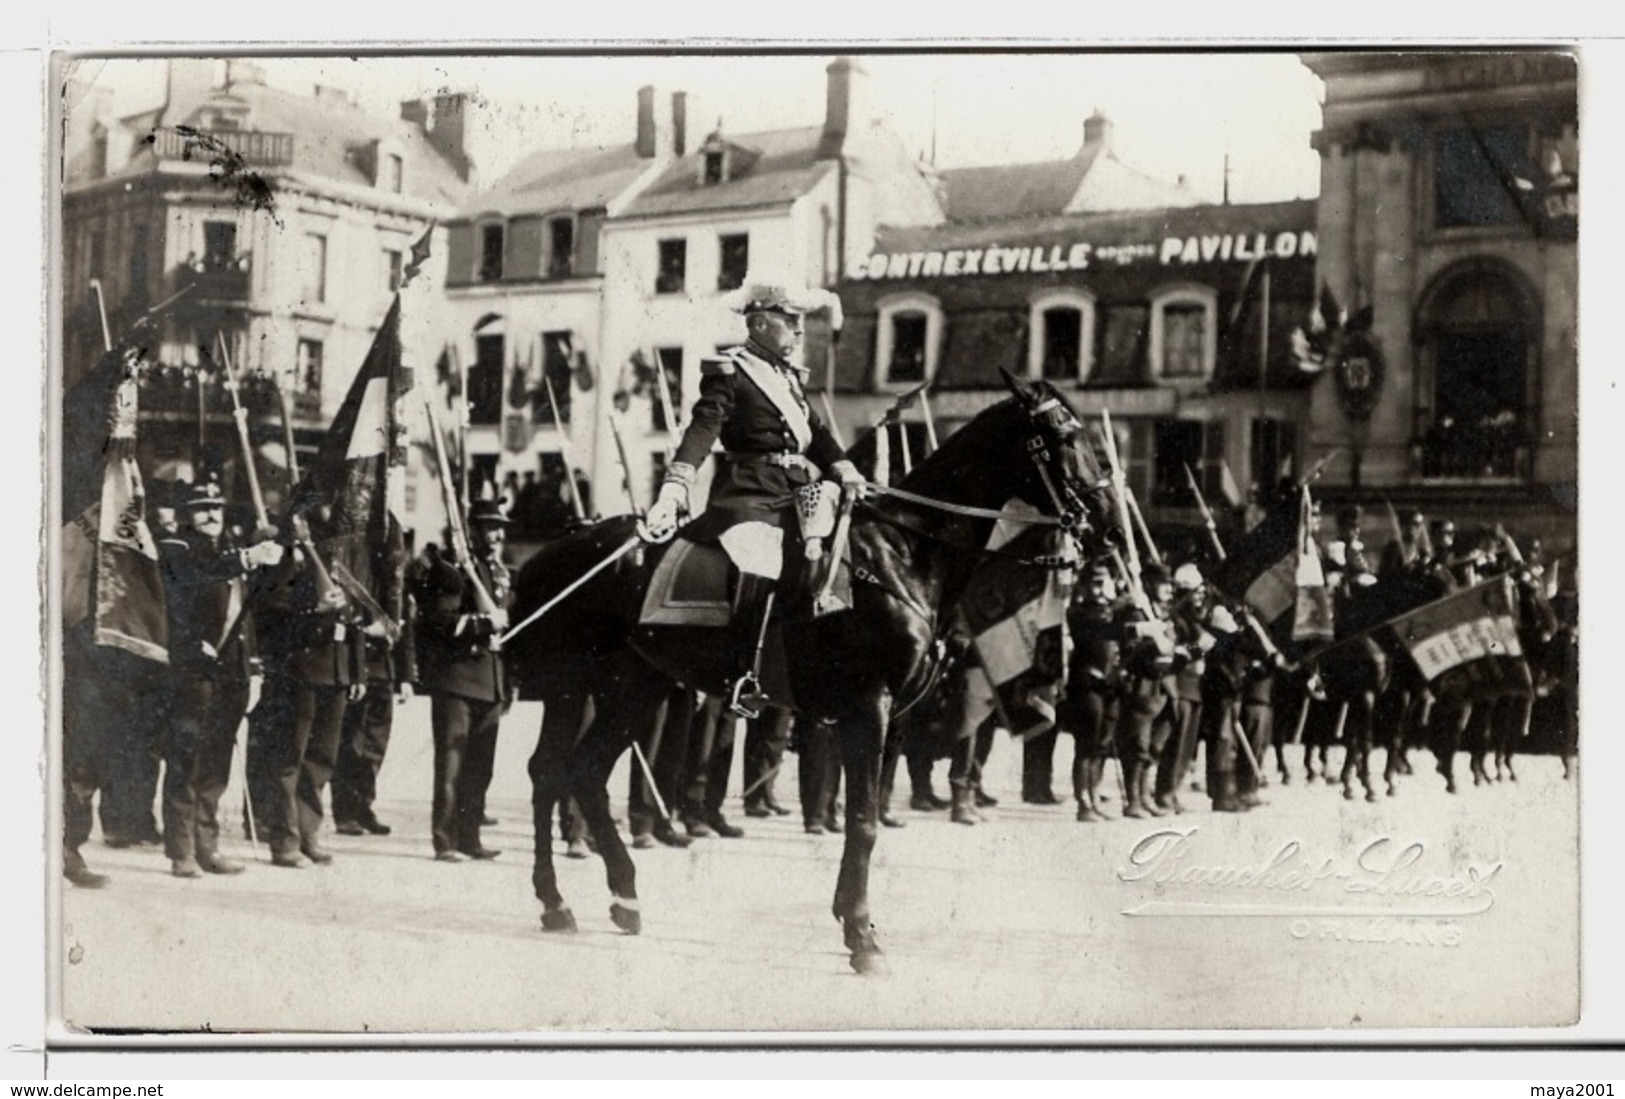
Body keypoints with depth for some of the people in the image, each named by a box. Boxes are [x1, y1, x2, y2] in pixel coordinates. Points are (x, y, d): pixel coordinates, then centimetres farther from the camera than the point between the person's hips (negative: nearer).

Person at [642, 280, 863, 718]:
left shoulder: (792, 374, 21)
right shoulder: (730, 372, -3)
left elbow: (817, 432, 24)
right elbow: (701, 431, -14)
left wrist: (846, 471, 5)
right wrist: (672, 495, -26)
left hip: (796, 493, 8)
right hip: (748, 497, -8)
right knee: (759, 570, -25)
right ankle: (743, 682, -20)